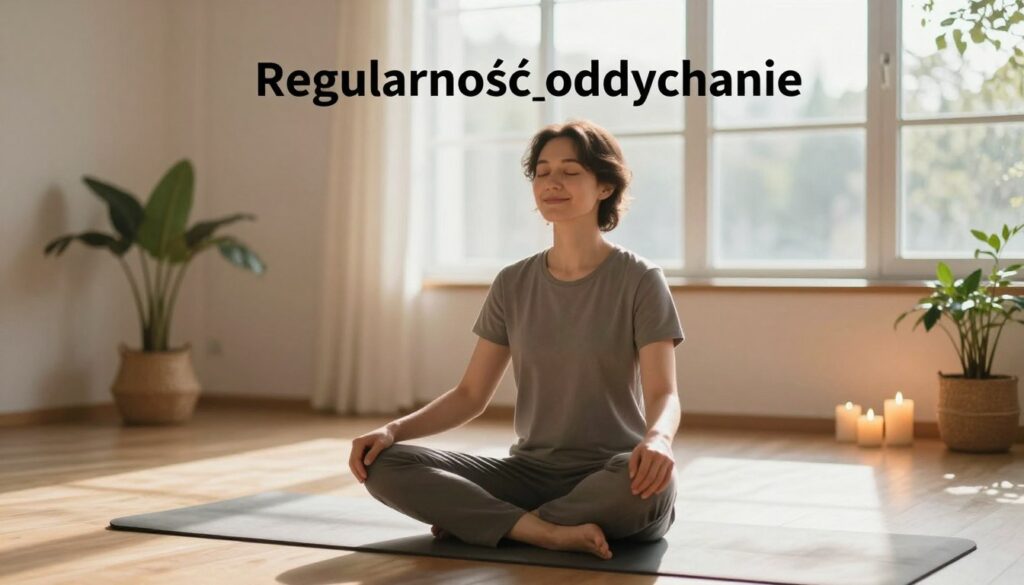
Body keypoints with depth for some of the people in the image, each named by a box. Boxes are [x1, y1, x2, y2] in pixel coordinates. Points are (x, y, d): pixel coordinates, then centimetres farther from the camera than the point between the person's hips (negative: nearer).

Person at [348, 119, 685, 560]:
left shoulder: (639, 280, -6)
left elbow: (663, 394, -15)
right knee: (384, 465, -16)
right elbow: (471, 395, 8)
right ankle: (549, 531, -26)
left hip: (611, 481, -3)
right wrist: (392, 430, -9)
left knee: (649, 478, -41)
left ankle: (477, 519, -20)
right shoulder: (513, 285, 7)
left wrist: (657, 439, -40)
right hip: (531, 473, 4)